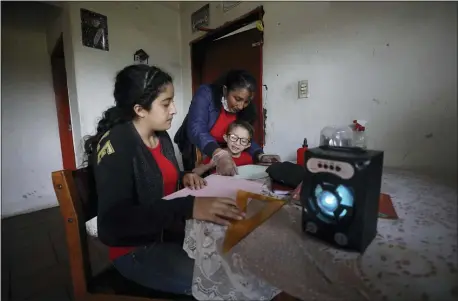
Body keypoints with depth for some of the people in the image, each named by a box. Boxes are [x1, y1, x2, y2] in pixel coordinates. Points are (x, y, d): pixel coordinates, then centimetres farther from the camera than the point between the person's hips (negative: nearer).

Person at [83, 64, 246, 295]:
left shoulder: (162, 136, 3)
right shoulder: (115, 144, -20)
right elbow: (112, 224, -31)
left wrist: (183, 178, -3)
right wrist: (189, 207, -39)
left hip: (172, 232, 7)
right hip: (136, 249, -7)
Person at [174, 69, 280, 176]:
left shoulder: (246, 110, -11)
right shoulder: (206, 94, -25)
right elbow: (196, 130, -37)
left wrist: (260, 155, -26)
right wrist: (219, 154, -53)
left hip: (223, 150, 4)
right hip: (195, 149, -3)